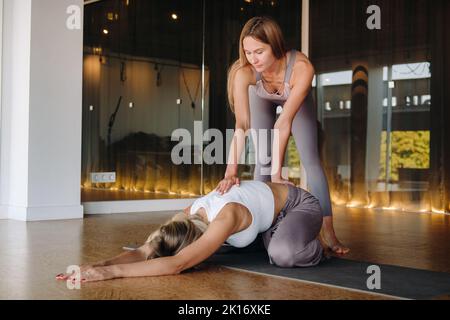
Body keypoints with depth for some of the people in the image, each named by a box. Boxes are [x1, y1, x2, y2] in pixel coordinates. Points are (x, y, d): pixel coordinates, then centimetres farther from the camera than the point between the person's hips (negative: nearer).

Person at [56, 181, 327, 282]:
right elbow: (144, 251, -26)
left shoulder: (227, 216, -43)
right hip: (267, 206, 7)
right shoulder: (187, 217, -20)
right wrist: (100, 264, -43)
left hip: (299, 203, -7)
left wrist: (111, 271, -54)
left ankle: (313, 248, 0)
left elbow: (176, 265, -51)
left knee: (282, 254, -33)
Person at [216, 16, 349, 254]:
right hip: (261, 98, 1)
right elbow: (241, 124, -46)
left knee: (310, 159, -7)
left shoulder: (302, 67, -44)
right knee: (262, 160, -5)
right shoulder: (243, 72, -40)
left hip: (295, 97, -1)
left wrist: (277, 173, -44)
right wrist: (231, 171, -55)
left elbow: (284, 122, -43)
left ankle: (328, 232, -5)